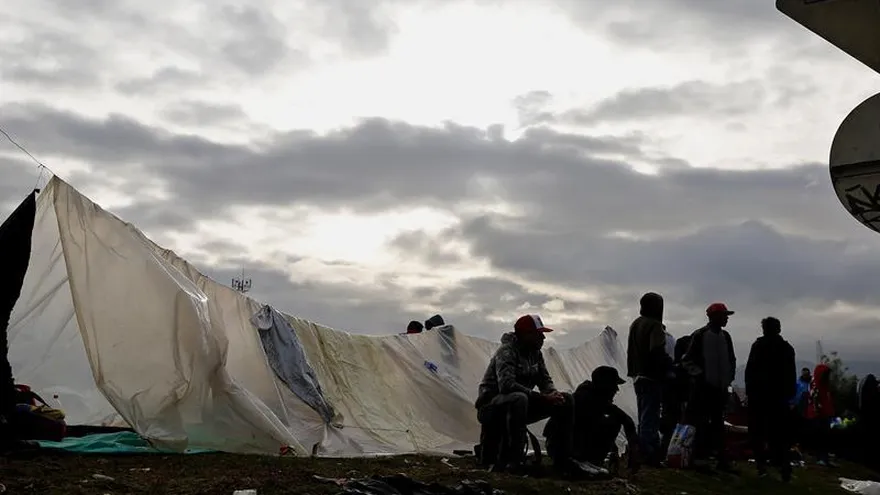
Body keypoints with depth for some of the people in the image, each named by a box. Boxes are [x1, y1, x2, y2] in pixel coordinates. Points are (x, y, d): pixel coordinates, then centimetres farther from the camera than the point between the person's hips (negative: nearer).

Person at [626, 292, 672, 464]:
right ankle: (649, 455, -8)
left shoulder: (635, 324, 15)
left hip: (637, 376, 9)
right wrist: (669, 366, -12)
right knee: (650, 417, -7)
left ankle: (643, 452, 20)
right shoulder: (654, 325, -14)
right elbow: (657, 352, -24)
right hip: (651, 377, -9)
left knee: (644, 416, 16)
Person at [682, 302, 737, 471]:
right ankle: (699, 457, -3)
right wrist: (698, 374, -16)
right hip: (702, 387, -6)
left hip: (720, 387, 6)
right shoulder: (699, 336, -7)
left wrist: (729, 377, 10)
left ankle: (722, 459, 14)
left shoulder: (725, 337, 11)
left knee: (718, 424, 10)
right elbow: (687, 360, -6)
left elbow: (731, 359, 22)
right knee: (701, 424, -6)